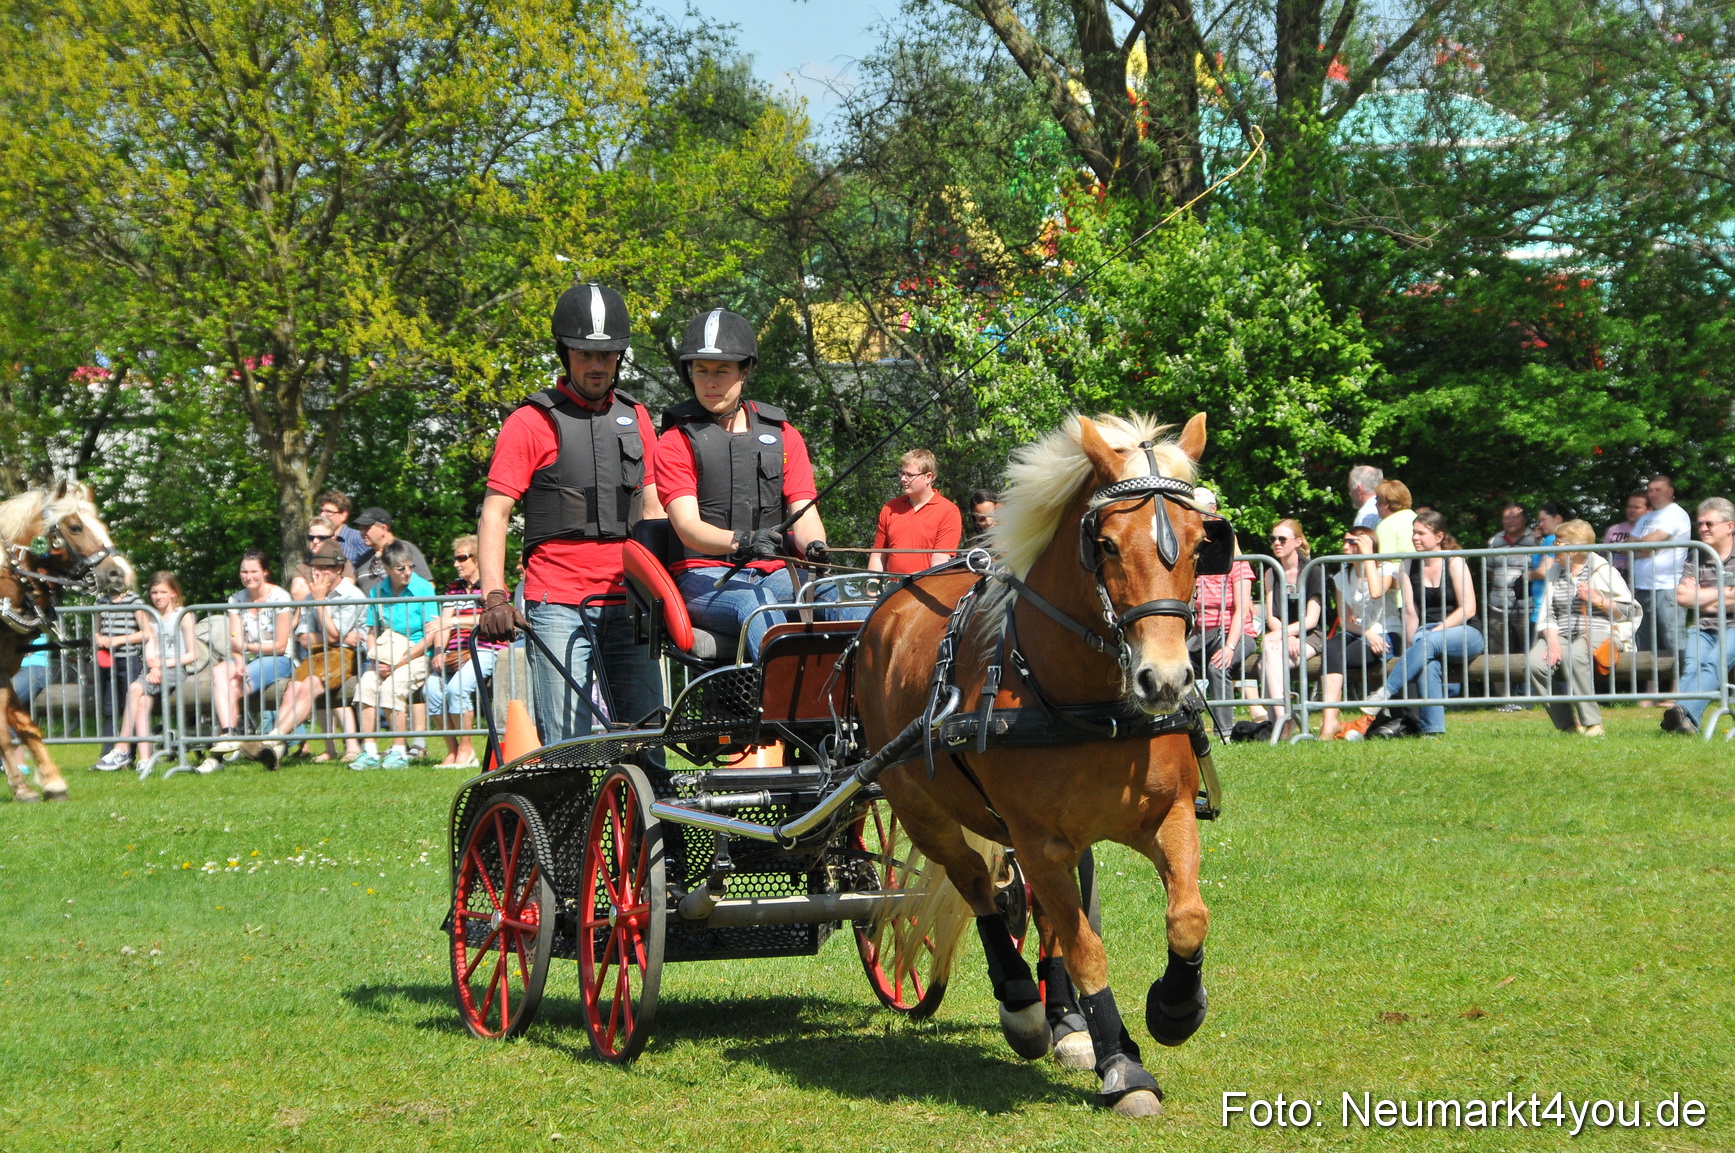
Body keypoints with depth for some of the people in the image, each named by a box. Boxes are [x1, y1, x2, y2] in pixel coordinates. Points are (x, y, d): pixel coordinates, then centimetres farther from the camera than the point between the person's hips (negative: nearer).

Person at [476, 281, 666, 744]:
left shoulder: (635, 417, 16)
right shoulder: (532, 421, 0)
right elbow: (494, 515, -3)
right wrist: (494, 597, -16)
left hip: (627, 602, 5)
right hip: (559, 605, -5)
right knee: (567, 746, -11)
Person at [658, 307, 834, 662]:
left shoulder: (783, 436, 18)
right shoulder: (676, 442, 7)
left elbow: (804, 512, 8)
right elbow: (688, 526, -7)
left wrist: (815, 548, -18)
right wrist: (741, 541, -29)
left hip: (774, 575, 3)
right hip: (706, 577, -3)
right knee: (755, 605, -38)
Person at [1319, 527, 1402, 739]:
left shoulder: (1387, 568, 0)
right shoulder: (1342, 576, 14)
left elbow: (1376, 592, -24)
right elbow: (1344, 619, 6)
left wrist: (1367, 555, -16)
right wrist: (1367, 633, -14)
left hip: (1386, 635, -5)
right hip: (1355, 634, 5)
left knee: (1338, 658, -32)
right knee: (1332, 648, -32)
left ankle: (1330, 720, -32)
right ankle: (1329, 720, -41)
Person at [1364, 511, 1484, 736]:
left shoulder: (1454, 562, -1)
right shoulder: (1410, 566, 11)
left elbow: (1468, 608, -9)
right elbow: (1410, 612, 4)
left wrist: (1437, 631, -18)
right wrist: (1411, 645, -9)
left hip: (1464, 634, -3)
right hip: (1426, 633, 3)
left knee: (1429, 642, -37)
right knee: (1428, 662, -33)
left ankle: (1385, 692, -41)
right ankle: (1432, 729, -40)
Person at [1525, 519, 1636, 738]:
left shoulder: (1602, 570, 2)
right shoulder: (1554, 572, 17)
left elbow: (1629, 611, 1)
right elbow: (1547, 614, 8)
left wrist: (1598, 600, -11)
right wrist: (1552, 640, -10)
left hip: (1597, 631, -5)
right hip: (1561, 632, 5)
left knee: (1573, 656, -38)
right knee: (1535, 663, -26)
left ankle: (1592, 723, -30)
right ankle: (1568, 724, -16)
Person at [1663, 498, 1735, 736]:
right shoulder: (1698, 559, 20)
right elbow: (1681, 596, 8)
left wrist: (1700, 596, 2)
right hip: (1703, 630, 3)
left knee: (1714, 662, -33)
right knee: (1692, 664, -29)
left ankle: (1685, 712, -55)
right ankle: (1683, 720, -53)